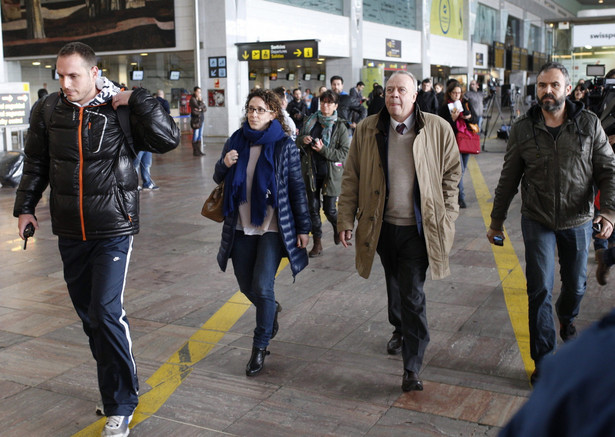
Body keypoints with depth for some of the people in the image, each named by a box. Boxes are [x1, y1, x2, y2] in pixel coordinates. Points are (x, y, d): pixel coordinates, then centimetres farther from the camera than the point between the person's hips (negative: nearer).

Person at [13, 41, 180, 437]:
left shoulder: (120, 112, -8)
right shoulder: (49, 112, 3)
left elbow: (169, 139, -17)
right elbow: (36, 164, 16)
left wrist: (136, 100, -19)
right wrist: (26, 206, 13)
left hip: (113, 230, -5)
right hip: (70, 231, 5)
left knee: (106, 311, -11)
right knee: (88, 313, 11)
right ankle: (115, 383, 29)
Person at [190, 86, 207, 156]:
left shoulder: (200, 98, 15)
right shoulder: (192, 99, -8)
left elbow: (205, 109, 10)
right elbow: (198, 106, -21)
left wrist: (201, 109, -9)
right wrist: (201, 101, -7)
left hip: (201, 119, 8)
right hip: (196, 119, -8)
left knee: (200, 135, 8)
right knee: (195, 135, -6)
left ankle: (198, 150, 13)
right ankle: (195, 152, -2)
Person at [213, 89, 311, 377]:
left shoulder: (284, 144, -6)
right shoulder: (236, 140, 4)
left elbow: (297, 187, -3)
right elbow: (219, 179, 13)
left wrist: (303, 227, -3)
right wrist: (224, 164, -11)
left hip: (272, 227, -4)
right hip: (241, 227, 4)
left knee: (262, 286, -10)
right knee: (246, 285, 12)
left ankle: (260, 346, 9)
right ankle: (271, 310, 46)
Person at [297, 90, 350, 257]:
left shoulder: (340, 127, -5)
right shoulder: (310, 121, 6)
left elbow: (344, 152, -10)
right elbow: (297, 142, 15)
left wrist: (323, 150, -20)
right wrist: (302, 140, -8)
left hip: (330, 173, -3)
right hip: (311, 172, 3)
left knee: (329, 209, 0)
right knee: (313, 208, 5)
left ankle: (337, 228, 34)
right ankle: (317, 243, 15)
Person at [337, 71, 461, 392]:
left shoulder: (438, 130, -4)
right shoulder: (367, 130, -1)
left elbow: (452, 173, 4)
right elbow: (351, 178, 3)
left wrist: (447, 216, -1)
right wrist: (346, 219, 0)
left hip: (418, 227, -3)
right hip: (382, 225, 3)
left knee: (413, 294, -6)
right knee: (394, 284, 21)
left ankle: (412, 368, 2)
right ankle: (399, 330, 49)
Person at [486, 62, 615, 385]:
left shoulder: (589, 124, -4)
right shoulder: (523, 128, -3)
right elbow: (508, 179, 4)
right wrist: (496, 221, 7)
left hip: (577, 221, 1)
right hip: (537, 221, -1)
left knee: (576, 284, 15)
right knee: (539, 291, -3)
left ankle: (567, 317, 51)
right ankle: (544, 361, 9)